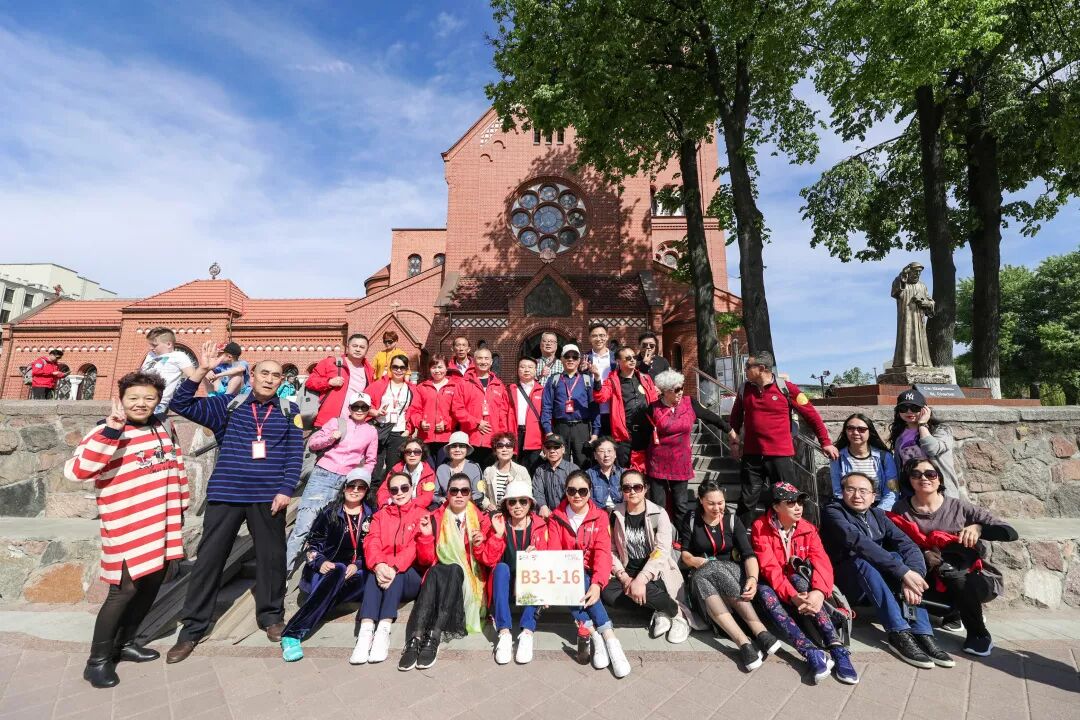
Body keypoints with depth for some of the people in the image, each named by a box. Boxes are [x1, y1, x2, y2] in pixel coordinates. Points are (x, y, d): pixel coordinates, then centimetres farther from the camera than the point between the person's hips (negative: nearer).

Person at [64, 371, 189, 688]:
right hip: (129, 530, -6)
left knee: (151, 587, 16)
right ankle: (98, 660, 18)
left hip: (164, 526, 7)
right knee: (125, 591, -2)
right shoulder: (106, 433, -12)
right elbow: (75, 471, -27)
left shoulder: (163, 429, 7)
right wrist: (111, 431, -34)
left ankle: (125, 643, 35)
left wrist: (180, 507, 18)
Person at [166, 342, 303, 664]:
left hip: (268, 497, 0)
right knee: (209, 558, 6)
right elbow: (181, 405, -2)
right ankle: (192, 627, 24)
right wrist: (201, 370, -12)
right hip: (226, 494, 0)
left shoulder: (289, 412, 5)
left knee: (271, 557, 10)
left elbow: (295, 454, 1)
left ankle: (271, 616, 29)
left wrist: (286, 490, -8)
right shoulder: (228, 405, 6)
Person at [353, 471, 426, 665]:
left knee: (397, 573, -33)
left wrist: (394, 567, -27)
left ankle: (384, 630, -39)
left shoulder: (421, 514, 6)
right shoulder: (381, 514, 17)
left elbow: (416, 547, -10)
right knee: (374, 574, -30)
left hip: (410, 576, -2)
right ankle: (366, 632, -42)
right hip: (383, 570, 2)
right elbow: (371, 543, -1)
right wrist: (378, 565, -23)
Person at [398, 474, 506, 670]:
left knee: (454, 569, -32)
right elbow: (426, 560, 3)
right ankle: (415, 639, -41)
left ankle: (434, 638, -39)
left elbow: (489, 560, -4)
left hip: (470, 581, -1)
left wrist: (498, 536, -20)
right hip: (439, 578, 1)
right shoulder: (435, 518, 6)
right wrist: (426, 535, -13)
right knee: (435, 571, -31)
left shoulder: (482, 520, 2)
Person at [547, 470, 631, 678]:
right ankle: (607, 636, -31)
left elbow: (603, 552, -15)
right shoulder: (556, 517, 0)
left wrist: (597, 583, -32)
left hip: (590, 575, 0)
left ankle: (588, 633, -29)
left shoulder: (600, 516, -3)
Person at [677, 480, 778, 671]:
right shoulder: (691, 519, 0)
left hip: (730, 572, 0)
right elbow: (683, 552, 2)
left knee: (715, 569, -35)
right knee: (703, 576, -37)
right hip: (700, 577, 0)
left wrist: (753, 578, -29)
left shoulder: (732, 520, 1)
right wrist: (692, 560, -21)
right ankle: (743, 642, -46)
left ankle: (760, 632, -42)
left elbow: (748, 554, -9)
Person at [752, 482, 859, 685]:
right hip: (774, 587, -2)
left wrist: (819, 591, -36)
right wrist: (792, 596, -35)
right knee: (764, 592, -35)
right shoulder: (760, 527, -14)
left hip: (798, 583, 2)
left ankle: (836, 647, -37)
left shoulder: (808, 529, -3)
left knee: (799, 579, -32)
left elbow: (822, 563, -17)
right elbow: (769, 568, -21)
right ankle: (812, 653, -43)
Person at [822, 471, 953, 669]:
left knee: (899, 557, -21)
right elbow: (857, 541, -25)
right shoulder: (833, 512, -8)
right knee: (862, 561, -33)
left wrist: (912, 575, -25)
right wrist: (903, 572, -30)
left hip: (880, 584, 5)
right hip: (848, 584, -5)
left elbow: (909, 545, -4)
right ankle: (899, 634, -32)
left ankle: (922, 633, -26)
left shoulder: (877, 514, 10)